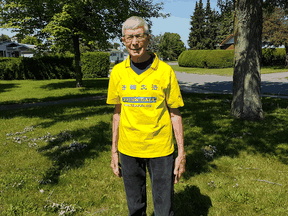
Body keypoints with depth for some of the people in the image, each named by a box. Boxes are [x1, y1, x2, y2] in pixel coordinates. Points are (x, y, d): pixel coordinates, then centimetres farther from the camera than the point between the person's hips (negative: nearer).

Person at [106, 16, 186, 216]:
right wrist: (114, 151, 8)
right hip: (128, 149, 3)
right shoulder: (118, 72, 1)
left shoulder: (165, 71, -7)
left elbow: (175, 114, -2)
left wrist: (182, 153, -3)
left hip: (160, 149, -2)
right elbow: (118, 111, 8)